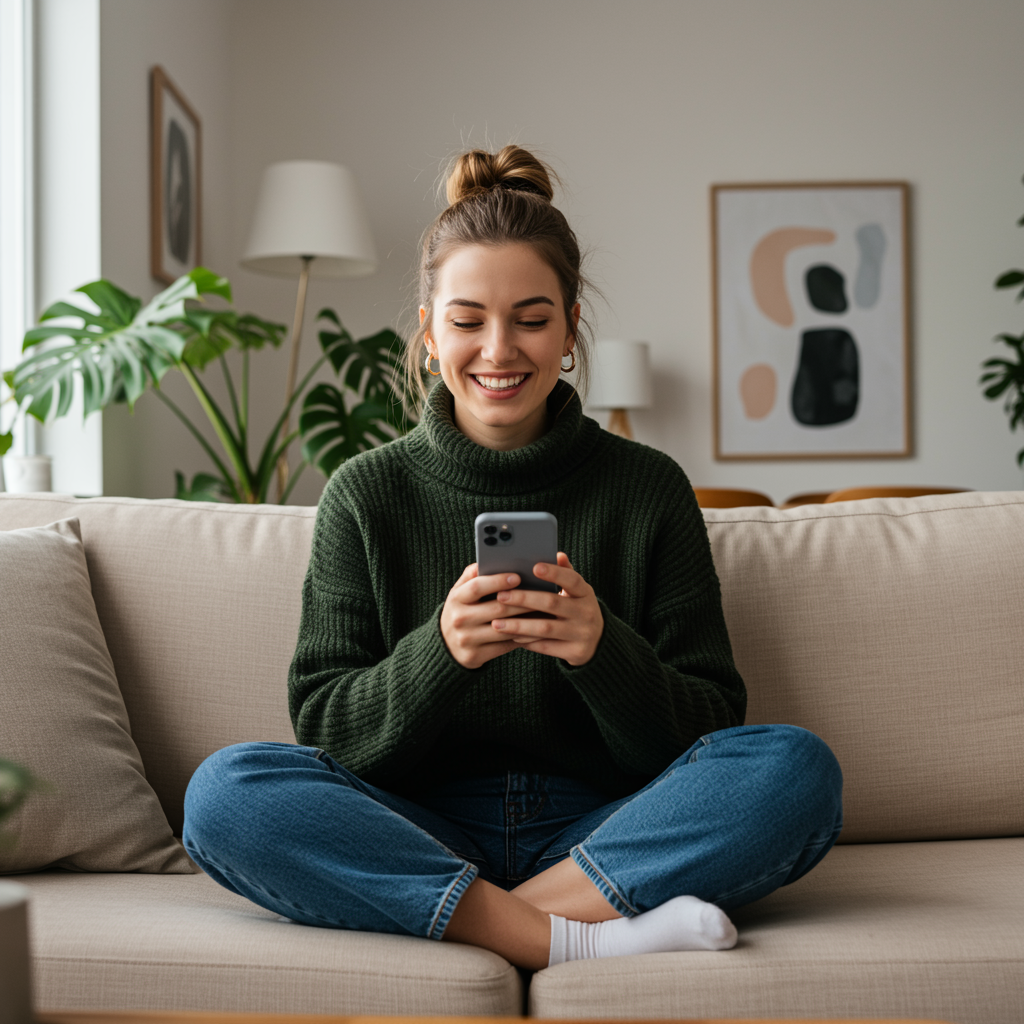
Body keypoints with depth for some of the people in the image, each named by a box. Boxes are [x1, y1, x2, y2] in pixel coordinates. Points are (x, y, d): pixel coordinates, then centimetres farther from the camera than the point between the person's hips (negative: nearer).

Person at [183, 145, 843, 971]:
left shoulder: (649, 489, 2)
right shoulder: (367, 495, 3)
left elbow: (708, 733, 0)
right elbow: (325, 731, -2)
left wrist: (604, 652, -21)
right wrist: (440, 652, -22)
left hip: (601, 837, 0)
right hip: (423, 836, 1)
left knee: (797, 766, -25)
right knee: (224, 790, -26)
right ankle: (576, 939, -28)